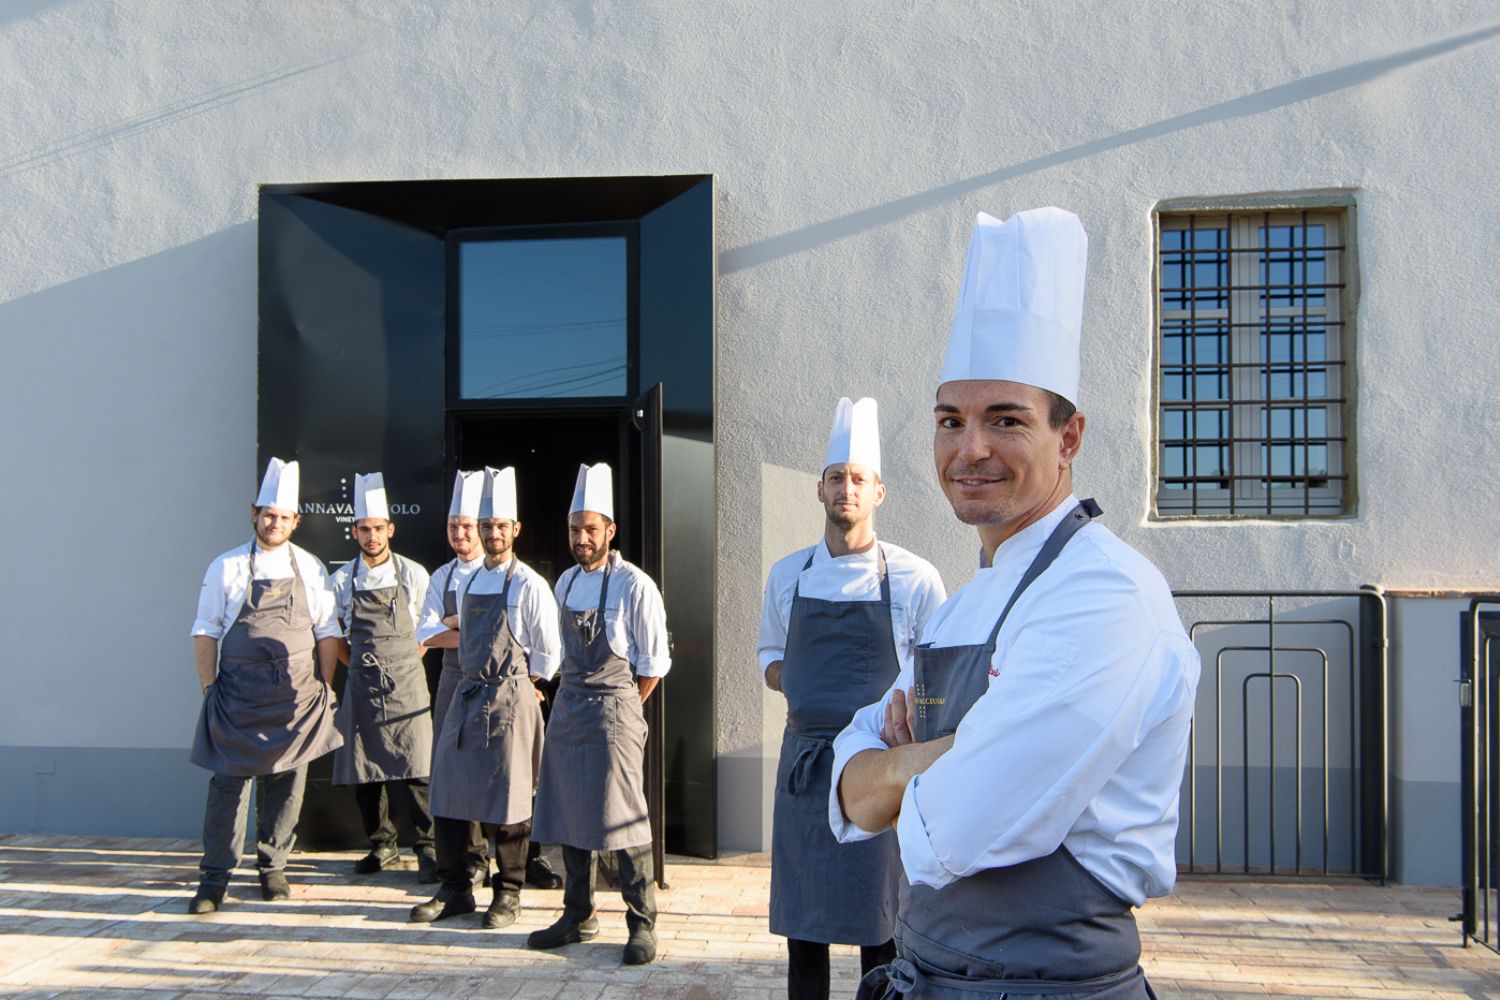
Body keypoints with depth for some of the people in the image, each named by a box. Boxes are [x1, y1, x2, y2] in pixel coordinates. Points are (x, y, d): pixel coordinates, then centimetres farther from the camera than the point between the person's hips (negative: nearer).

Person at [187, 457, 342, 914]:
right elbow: (205, 633, 4)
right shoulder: (227, 567, 2)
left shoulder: (310, 569, 6)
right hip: (237, 696, -1)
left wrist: (324, 689, 5)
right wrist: (211, 689, -2)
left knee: (286, 782, 7)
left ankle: (273, 867, 22)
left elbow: (327, 632, 9)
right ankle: (214, 877, 8)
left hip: (297, 697, 2)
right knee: (229, 780, -2)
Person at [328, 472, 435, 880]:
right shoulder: (342, 580, 5)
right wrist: (361, 663, 7)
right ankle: (381, 844, 22)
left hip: (406, 683, -2)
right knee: (363, 770, 7)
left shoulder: (413, 575, 0)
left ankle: (427, 847, 1)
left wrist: (403, 661, 3)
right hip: (361, 686, 3)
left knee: (413, 769, -9)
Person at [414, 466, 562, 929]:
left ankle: (508, 893, 14)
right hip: (466, 696, 6)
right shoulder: (469, 582, 12)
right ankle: (456, 890, 19)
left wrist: (522, 685, 2)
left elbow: (549, 651, -4)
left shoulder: (528, 585, -8)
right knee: (449, 791, 7)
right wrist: (475, 681, 12)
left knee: (508, 796, 0)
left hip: (509, 699, -6)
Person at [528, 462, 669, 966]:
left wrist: (620, 708, -2)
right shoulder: (566, 582, 10)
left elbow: (654, 663, -8)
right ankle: (577, 917, 25)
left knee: (624, 819, -5)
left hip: (613, 711, -7)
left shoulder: (634, 586, -11)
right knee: (568, 816, 12)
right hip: (567, 710, 7)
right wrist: (577, 698, 12)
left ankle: (641, 924, 7)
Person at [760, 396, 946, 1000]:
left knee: (881, 930, 3)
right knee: (801, 926, 11)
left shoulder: (914, 578, -4)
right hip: (804, 762, 3)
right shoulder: (787, 576, 7)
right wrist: (798, 684, -2)